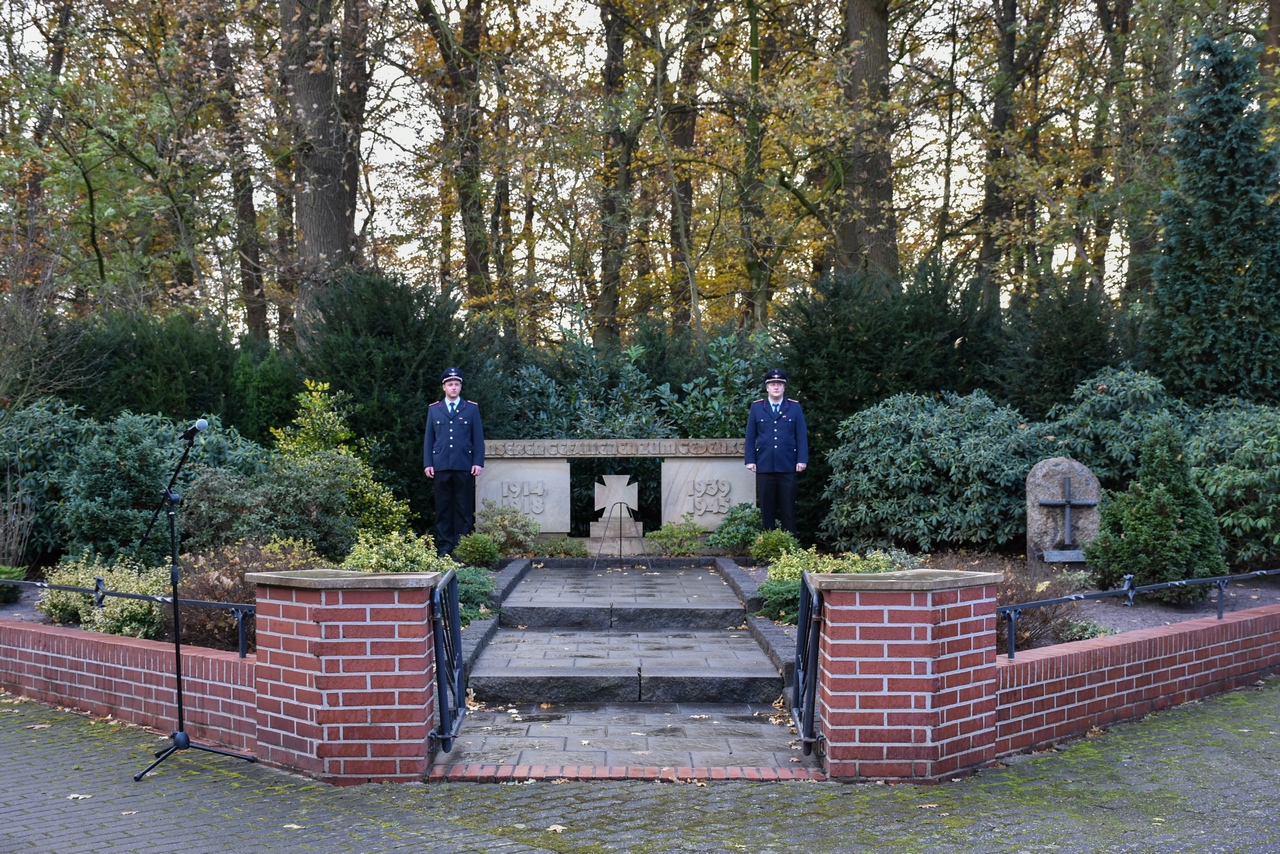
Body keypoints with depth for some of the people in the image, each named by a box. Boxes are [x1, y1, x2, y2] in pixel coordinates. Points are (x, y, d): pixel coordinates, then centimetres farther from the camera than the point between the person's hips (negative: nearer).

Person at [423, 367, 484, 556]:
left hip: (464, 467, -1)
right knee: (443, 507, 3)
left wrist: (478, 462, -4)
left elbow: (478, 438, 5)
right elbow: (428, 438, 11)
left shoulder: (472, 409, 8)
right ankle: (445, 546, 8)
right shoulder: (433, 409, 12)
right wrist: (427, 463, 3)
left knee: (464, 507, 0)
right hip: (440, 466, 1)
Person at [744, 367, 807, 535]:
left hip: (788, 466, 0)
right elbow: (750, 436, 7)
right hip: (764, 465, 1)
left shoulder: (795, 407, 6)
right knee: (766, 507, 5)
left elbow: (802, 435, 3)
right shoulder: (756, 407, 8)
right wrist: (750, 460, 0)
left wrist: (802, 460, -5)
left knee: (788, 507, 4)